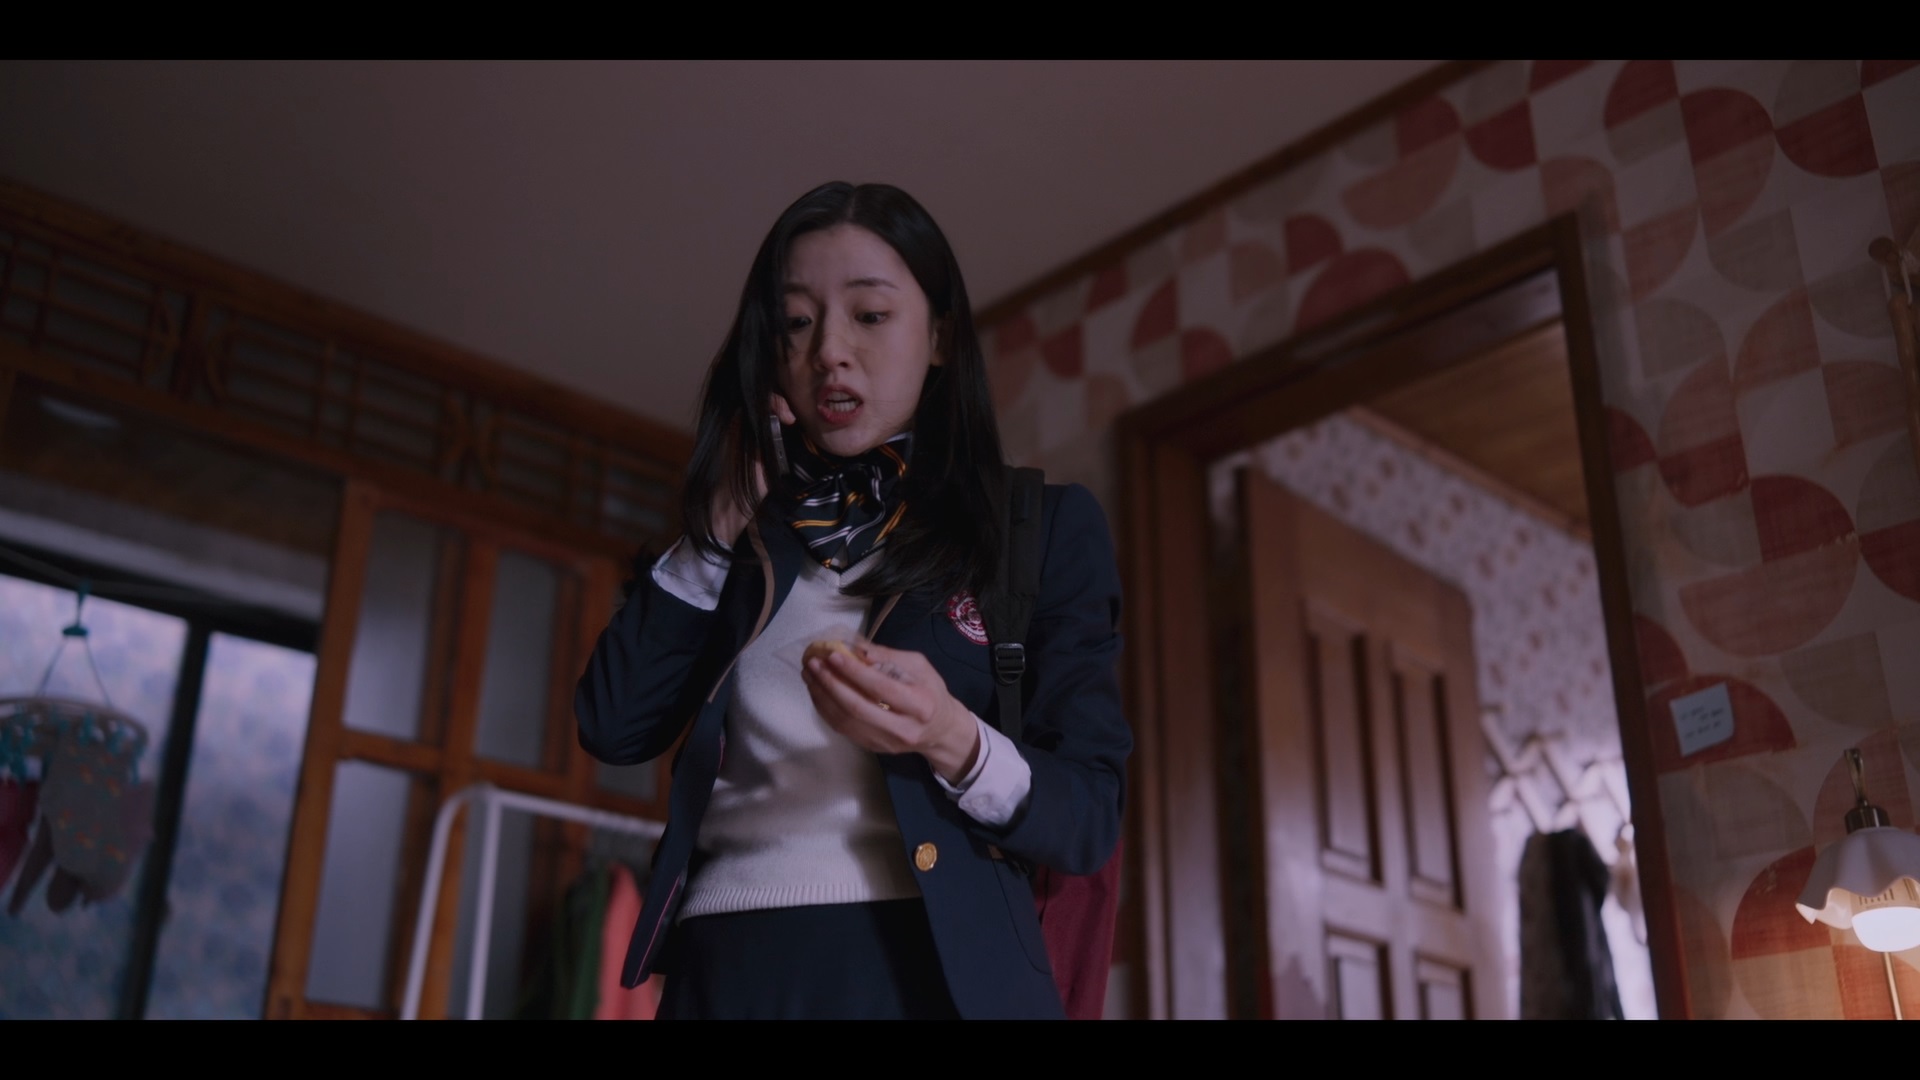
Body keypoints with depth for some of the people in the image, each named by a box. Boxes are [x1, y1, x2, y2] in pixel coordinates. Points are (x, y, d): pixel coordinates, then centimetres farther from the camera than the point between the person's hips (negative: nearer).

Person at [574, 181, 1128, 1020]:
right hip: (724, 967, 3)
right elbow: (613, 725, 2)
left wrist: (955, 744, -21)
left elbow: (1090, 814, -2)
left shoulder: (1043, 524, 4)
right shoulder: (743, 540, 13)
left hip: (933, 969, -2)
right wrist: (720, 526, 1)